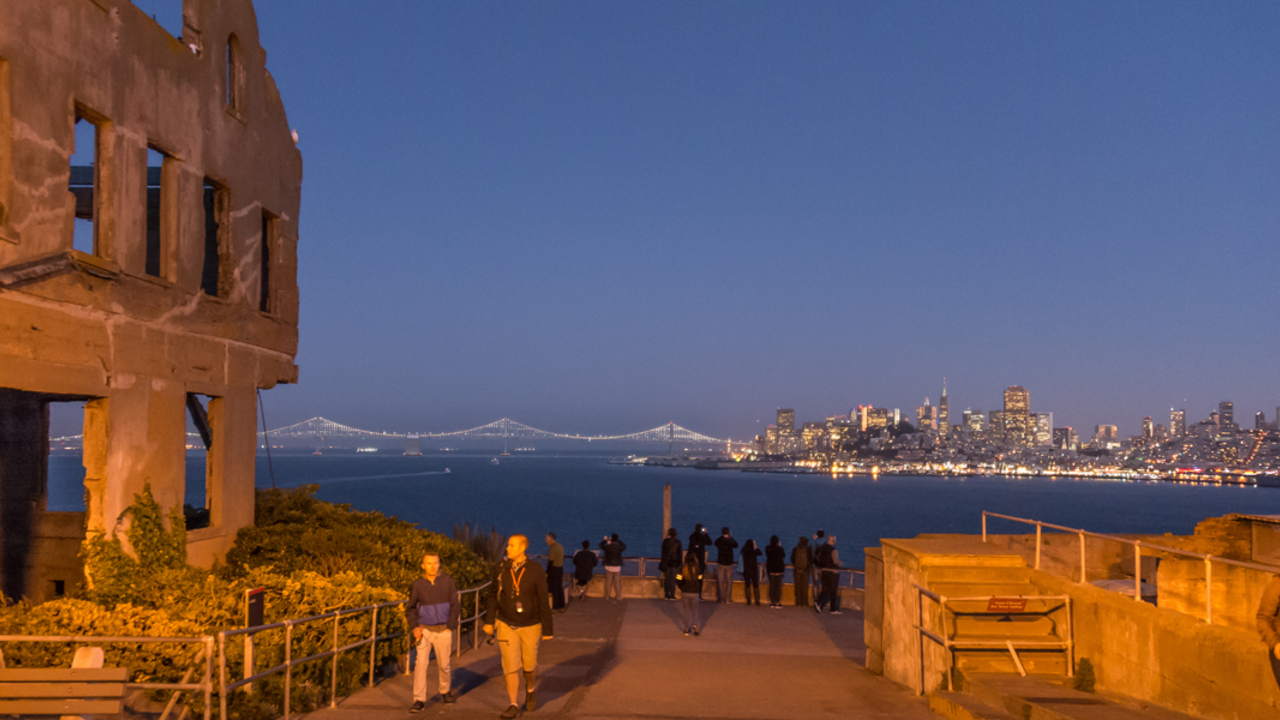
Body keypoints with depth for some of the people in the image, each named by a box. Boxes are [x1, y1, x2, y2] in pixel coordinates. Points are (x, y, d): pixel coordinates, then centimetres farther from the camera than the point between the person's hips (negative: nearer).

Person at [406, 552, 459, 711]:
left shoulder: (448, 582, -3)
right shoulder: (417, 584, -3)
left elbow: (454, 605, 2)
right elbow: (410, 608, 7)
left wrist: (450, 627, -4)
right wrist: (414, 626, -5)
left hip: (443, 631, 0)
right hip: (424, 630, 0)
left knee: (443, 665, 10)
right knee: (421, 664, -10)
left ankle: (445, 691, 34)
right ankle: (419, 700, -4)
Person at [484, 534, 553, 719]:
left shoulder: (535, 570, -15)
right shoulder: (502, 569, -6)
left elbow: (543, 602, -12)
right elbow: (494, 596, 4)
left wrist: (547, 629, -11)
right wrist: (489, 621, -2)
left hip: (530, 626, -2)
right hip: (506, 625, 2)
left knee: (529, 664, 11)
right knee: (510, 665, -3)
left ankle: (531, 689, 41)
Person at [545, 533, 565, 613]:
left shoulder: (552, 548, -17)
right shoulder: (561, 546, 10)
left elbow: (550, 561, -20)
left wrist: (547, 572, -16)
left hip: (553, 569, -8)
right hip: (560, 569, 8)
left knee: (554, 589, -1)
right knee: (560, 588, 12)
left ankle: (555, 608, 3)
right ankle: (561, 607, 17)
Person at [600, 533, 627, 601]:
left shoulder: (607, 547, -14)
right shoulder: (619, 547, -13)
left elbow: (601, 545, 10)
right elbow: (624, 546, 12)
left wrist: (606, 540, 24)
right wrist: (618, 540, 19)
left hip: (609, 567, 0)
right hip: (617, 568, 0)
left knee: (608, 582, 13)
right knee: (617, 583, 11)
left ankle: (606, 596, 23)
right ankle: (618, 596, 20)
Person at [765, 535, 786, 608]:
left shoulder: (767, 548, -9)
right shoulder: (780, 548, -14)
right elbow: (783, 555, 6)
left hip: (770, 569, 2)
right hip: (779, 569, -2)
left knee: (771, 585, 8)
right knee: (778, 586, 4)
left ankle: (772, 602, 7)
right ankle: (777, 603, 0)